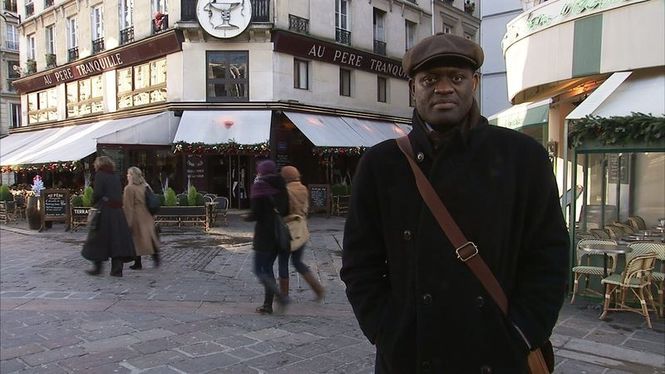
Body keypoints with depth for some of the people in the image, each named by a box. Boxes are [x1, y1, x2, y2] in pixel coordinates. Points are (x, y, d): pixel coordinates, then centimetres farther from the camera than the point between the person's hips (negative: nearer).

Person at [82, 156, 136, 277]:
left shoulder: (100, 175, -5)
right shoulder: (116, 177, 12)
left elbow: (97, 193, -13)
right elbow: (120, 194, 9)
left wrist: (94, 203, 3)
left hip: (103, 211, -5)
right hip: (117, 211, 5)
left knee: (98, 240, 8)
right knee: (117, 239, 6)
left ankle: (97, 267, 13)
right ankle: (117, 269, 6)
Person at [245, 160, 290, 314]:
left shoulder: (259, 186, -11)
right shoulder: (280, 187, 8)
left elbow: (256, 213, -14)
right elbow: (286, 210, 10)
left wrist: (248, 217, 5)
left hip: (264, 233, -7)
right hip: (279, 233, 7)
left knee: (259, 270, 2)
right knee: (268, 268, 15)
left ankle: (281, 296, -12)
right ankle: (267, 304, 16)